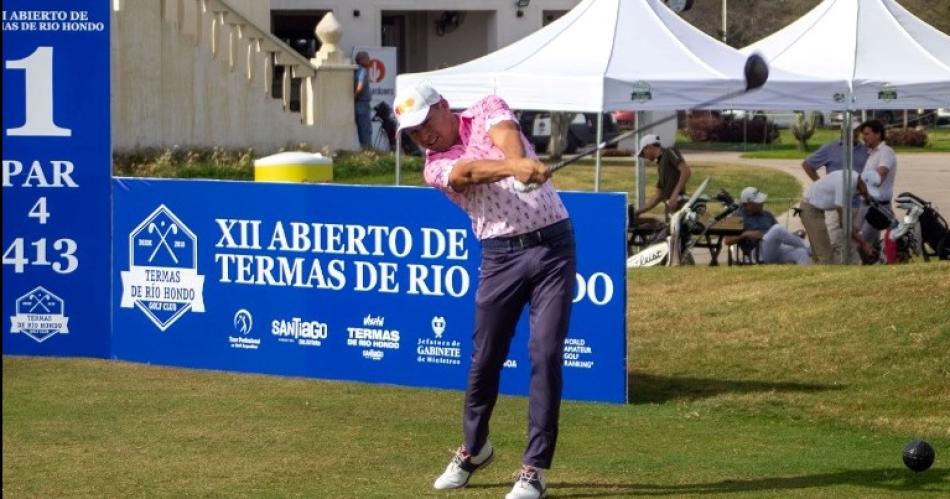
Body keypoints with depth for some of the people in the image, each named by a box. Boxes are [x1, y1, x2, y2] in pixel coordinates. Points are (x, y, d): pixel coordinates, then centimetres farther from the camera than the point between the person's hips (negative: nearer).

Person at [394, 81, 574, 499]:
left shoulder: (487, 111, 4)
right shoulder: (435, 168, 1)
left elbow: (505, 135, -20)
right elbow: (469, 171, -22)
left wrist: (517, 158, -45)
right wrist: (514, 168, -44)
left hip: (553, 244, -2)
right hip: (502, 256, 2)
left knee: (546, 354, -8)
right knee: (485, 358, 6)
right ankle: (474, 448, 31)